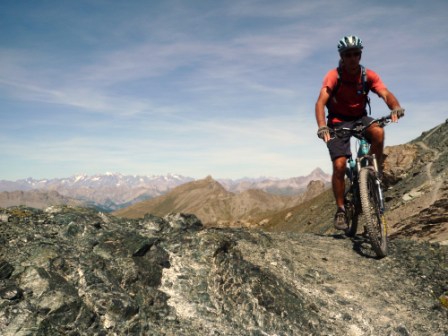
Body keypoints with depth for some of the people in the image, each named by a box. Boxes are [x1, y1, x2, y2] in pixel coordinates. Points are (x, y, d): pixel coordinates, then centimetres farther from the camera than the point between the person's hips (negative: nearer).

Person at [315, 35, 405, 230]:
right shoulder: (334, 76, -16)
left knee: (378, 132, -32)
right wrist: (322, 127, -45)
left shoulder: (368, 75, -7)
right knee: (339, 166, -15)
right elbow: (321, 101, -28)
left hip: (360, 118, 3)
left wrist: (395, 107, -44)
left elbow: (385, 93, -21)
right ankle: (340, 210, 0)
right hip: (338, 122, -2)